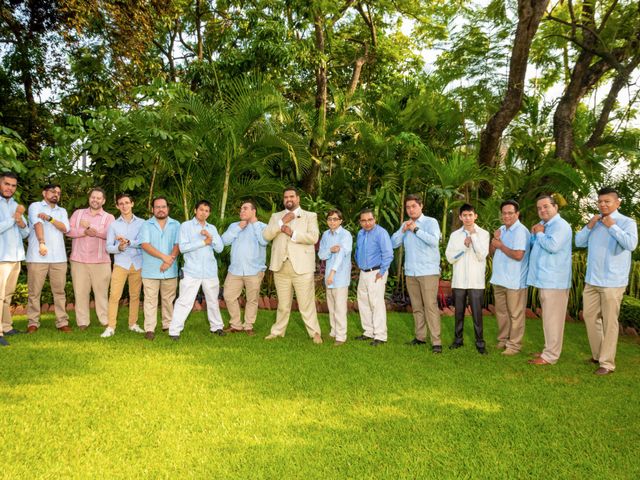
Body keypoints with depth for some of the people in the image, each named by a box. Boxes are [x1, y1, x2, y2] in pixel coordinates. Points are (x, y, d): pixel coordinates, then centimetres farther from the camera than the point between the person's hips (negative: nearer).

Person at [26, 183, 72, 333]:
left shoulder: (62, 211, 19)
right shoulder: (35, 206, 6)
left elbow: (65, 228, 2)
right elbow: (37, 223, -11)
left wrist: (50, 218, -13)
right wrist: (42, 243, -27)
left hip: (59, 257, 3)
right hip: (37, 256, -3)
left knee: (59, 291, 3)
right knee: (34, 291, 1)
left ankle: (62, 322, 5)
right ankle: (33, 322, 9)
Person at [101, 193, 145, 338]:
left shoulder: (141, 223, 4)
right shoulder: (114, 225, 8)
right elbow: (109, 247, 4)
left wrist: (128, 242, -18)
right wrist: (119, 247, -16)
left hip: (137, 264, 0)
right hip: (120, 264, 0)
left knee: (135, 295, 7)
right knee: (114, 295, -7)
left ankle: (133, 324, 18)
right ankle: (110, 327, -3)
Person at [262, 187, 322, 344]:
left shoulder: (310, 216, 6)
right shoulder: (276, 217, 15)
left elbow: (313, 237, -9)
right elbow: (266, 235, 0)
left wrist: (293, 233, -15)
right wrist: (281, 222, -9)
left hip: (302, 266, -3)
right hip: (281, 266, 3)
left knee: (307, 303, -2)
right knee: (283, 303, 12)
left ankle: (315, 332, 7)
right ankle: (278, 331, 24)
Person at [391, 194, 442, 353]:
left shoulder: (430, 222, -2)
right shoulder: (405, 225, 14)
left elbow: (434, 240, -18)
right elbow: (394, 243, 7)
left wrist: (416, 229, -14)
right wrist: (403, 230, -6)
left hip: (428, 272, -5)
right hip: (410, 272, 5)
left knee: (430, 306, -9)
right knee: (416, 307, 10)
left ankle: (436, 341, -7)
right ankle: (420, 336, 19)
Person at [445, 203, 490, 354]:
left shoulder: (483, 233, 1)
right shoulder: (455, 235, 7)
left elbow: (482, 255, -11)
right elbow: (449, 257, 0)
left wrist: (473, 235, -10)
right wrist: (464, 246, -11)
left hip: (476, 280, -2)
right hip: (459, 280, 3)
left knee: (477, 312, -1)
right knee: (459, 311, 10)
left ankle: (480, 342, 9)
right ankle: (458, 339, 21)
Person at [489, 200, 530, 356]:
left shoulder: (521, 231, -14)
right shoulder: (501, 230, 12)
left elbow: (518, 255, -24)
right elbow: (492, 252, 15)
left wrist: (501, 245, -11)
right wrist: (494, 240, -4)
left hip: (514, 281, -8)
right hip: (499, 278, 8)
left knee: (515, 314, 2)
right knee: (501, 312, 16)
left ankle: (514, 345, 10)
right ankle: (503, 340, 28)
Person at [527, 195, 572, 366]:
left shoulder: (560, 225, -13)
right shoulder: (544, 225, 17)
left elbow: (552, 246, -27)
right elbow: (532, 245, 22)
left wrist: (539, 234, -11)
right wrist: (535, 233, 4)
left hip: (554, 281, -10)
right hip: (544, 279, 10)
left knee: (552, 319, -5)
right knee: (548, 318, 16)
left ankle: (550, 356, 0)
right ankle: (549, 349, 25)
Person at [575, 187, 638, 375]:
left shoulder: (626, 222, -7)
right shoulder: (595, 222, 12)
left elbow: (631, 244, -22)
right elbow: (579, 242, 9)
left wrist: (612, 226, -18)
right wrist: (589, 225, -4)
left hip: (612, 282, -6)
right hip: (592, 280, 6)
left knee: (609, 322, -1)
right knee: (590, 316, 14)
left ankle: (607, 363, 7)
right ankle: (598, 354, 29)